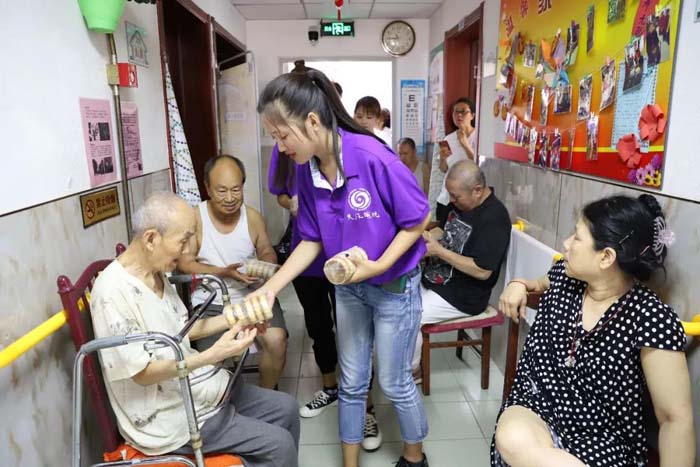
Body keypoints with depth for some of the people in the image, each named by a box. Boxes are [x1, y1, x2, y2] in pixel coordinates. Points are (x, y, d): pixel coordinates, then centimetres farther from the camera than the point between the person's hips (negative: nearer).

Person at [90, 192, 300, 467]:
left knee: (286, 408, 11)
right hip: (168, 418, -8)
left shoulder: (157, 274, 1)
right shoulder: (113, 292, -26)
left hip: (195, 387, 8)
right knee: (279, 444, -10)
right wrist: (214, 354, -30)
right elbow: (143, 372, -24)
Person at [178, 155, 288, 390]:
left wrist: (266, 265, -12)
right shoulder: (195, 217, -8)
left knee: (276, 340, -22)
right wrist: (223, 272, -18)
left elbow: (267, 253, 12)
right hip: (211, 301, -1)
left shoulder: (253, 217, 0)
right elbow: (184, 263, -6)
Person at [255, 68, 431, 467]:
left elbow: (419, 220, -17)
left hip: (394, 286, -5)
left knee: (395, 383, 12)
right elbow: (312, 240, -1)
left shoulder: (373, 157, -28)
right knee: (351, 383, 17)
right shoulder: (306, 170, -8)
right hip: (348, 286, 5)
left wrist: (378, 266, -26)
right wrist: (271, 287, -9)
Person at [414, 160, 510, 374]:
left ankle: (411, 370, 8)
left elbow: (483, 271, -25)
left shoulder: (494, 218, -23)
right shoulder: (459, 202, 4)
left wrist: (439, 251, -24)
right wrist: (428, 237, -3)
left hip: (461, 296, -9)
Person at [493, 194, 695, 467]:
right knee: (513, 438, -34)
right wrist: (519, 284, 4)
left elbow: (677, 419, -13)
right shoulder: (564, 274, -1)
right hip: (534, 404, 4)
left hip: (603, 444, -4)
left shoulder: (651, 319, -18)